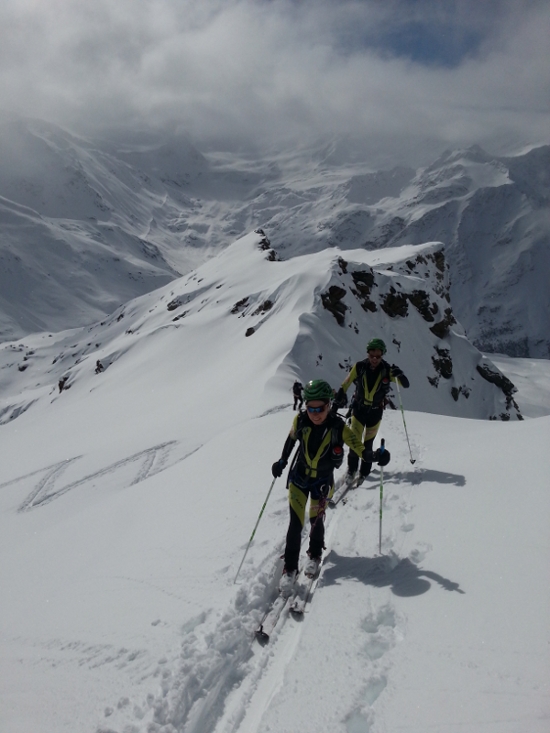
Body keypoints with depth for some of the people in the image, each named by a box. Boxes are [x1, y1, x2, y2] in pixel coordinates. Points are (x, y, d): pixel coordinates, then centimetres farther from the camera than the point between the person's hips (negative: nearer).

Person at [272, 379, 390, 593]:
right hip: (299, 477, 1)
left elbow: (359, 448, -25)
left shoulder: (338, 427, -24)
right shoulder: (300, 420, -19)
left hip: (322, 482, -1)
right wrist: (282, 461, 5)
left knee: (315, 519, 12)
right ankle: (290, 568, 13)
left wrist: (375, 455, -45)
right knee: (295, 523, -3)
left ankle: (315, 555, 43)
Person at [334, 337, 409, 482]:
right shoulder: (359, 367, -14)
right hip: (359, 409, 0)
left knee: (368, 445, 6)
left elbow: (406, 385, -15)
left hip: (376, 412, 0)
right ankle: (351, 469, 20)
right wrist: (339, 398, -17)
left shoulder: (387, 370, -13)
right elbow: (344, 386, -7)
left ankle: (364, 472, 27)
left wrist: (400, 375, -34)